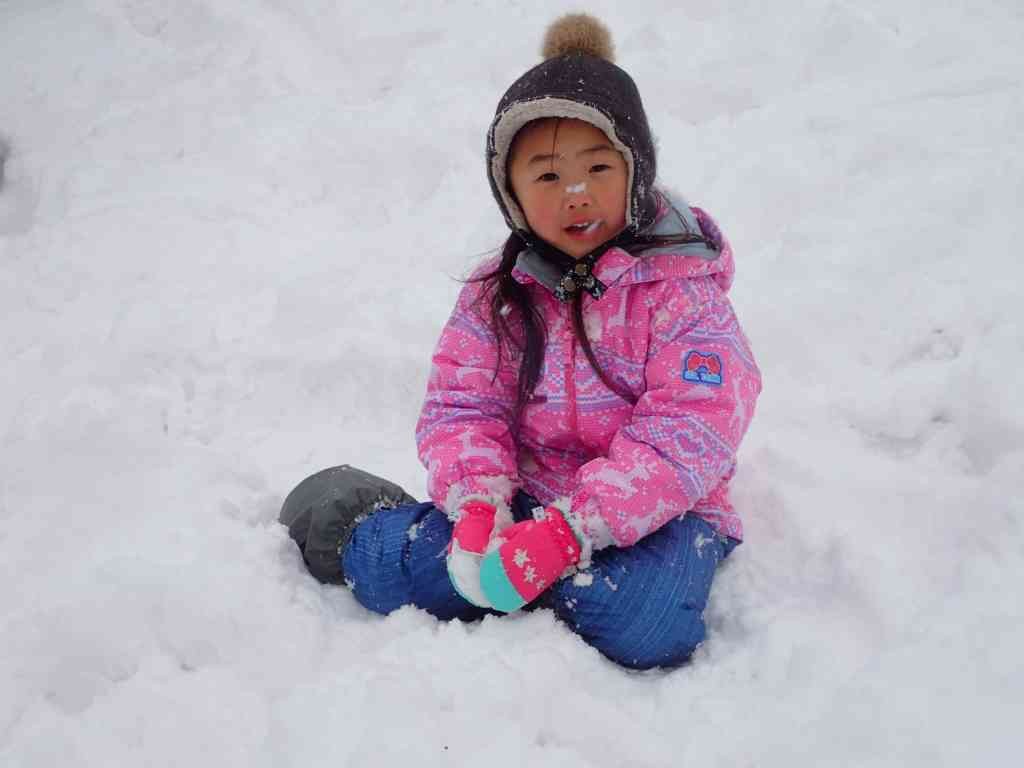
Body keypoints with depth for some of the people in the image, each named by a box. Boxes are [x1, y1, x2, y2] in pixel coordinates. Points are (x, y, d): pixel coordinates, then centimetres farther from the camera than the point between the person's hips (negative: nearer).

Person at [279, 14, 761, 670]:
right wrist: (477, 508, -23)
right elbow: (461, 410, -2)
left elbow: (684, 437, -20)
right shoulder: (496, 295, 1)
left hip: (654, 510, -2)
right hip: (523, 495, 2)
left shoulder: (681, 293, -12)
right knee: (391, 572, -19)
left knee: (644, 628, -32)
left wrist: (568, 531, -30)